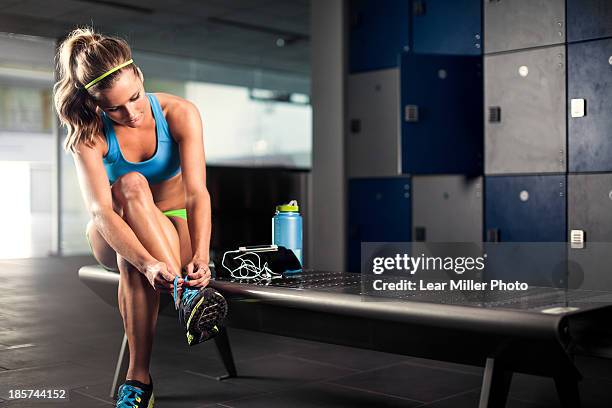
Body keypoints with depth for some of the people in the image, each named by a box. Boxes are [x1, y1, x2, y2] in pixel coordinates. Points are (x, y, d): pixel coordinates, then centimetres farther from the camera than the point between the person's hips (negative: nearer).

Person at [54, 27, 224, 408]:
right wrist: (148, 263, -52)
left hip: (176, 229, 0)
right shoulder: (88, 134, -19)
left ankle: (138, 376, -34)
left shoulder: (180, 113, -18)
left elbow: (197, 193, -28)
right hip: (114, 239, 0)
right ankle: (185, 295, -46)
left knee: (130, 265, -38)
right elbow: (101, 211, -34)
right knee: (132, 185, -37)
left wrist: (200, 255, -47)